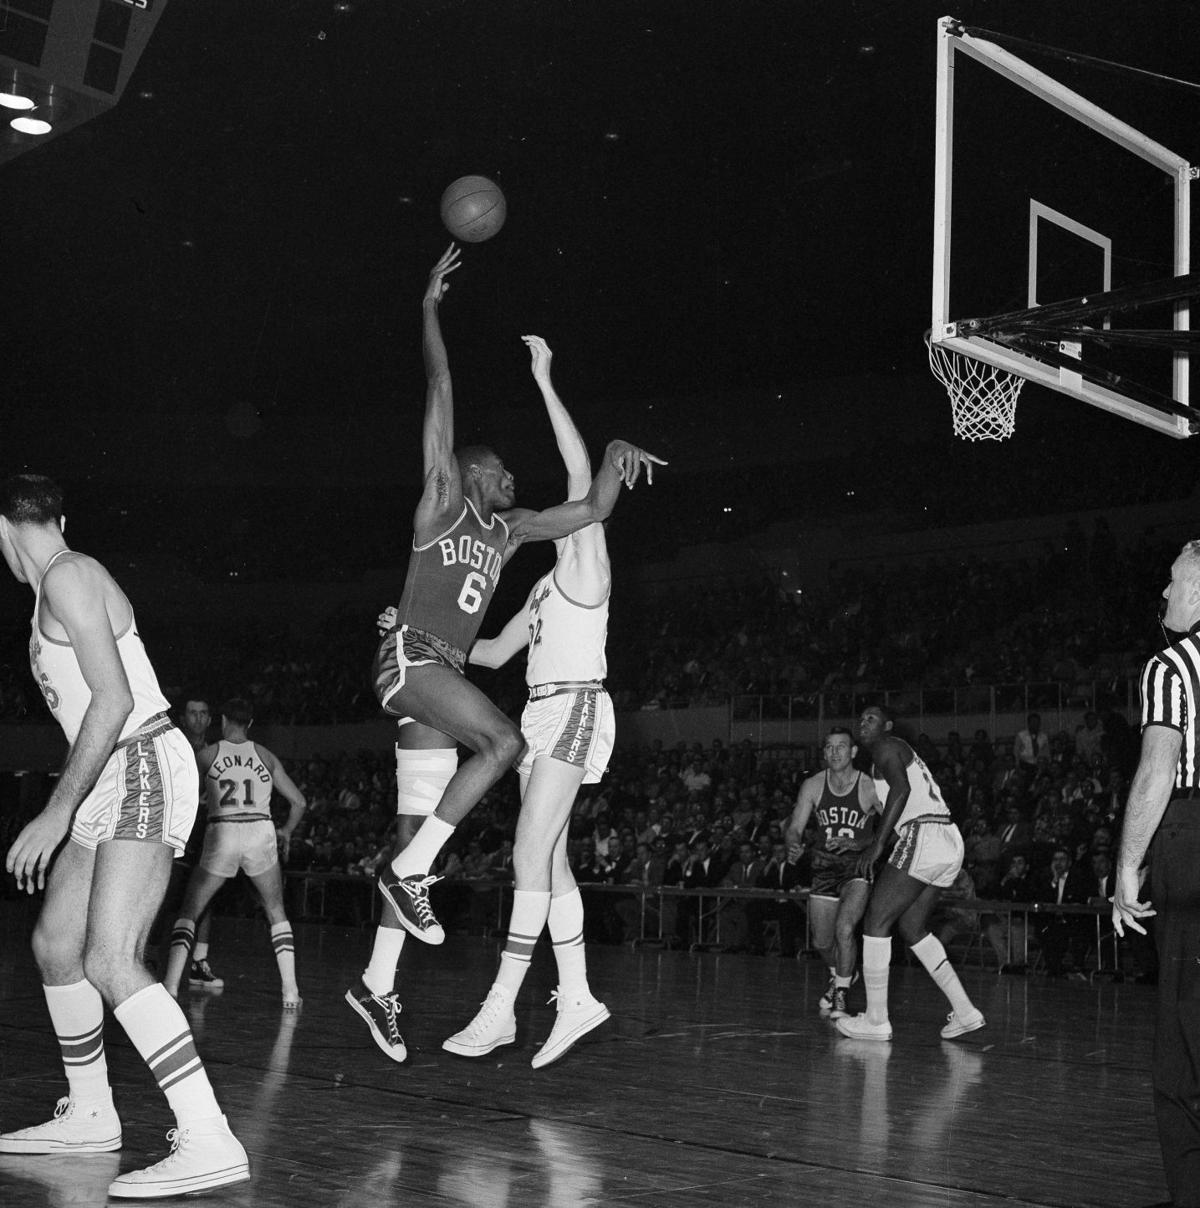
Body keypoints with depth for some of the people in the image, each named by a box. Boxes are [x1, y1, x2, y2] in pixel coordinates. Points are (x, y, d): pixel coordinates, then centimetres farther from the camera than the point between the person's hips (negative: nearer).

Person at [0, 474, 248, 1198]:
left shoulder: (67, 576, -11)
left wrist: (58, 813, -23)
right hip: (114, 781, 11)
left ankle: (210, 1143, -26)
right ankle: (90, 1118, 28)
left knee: (111, 962, -22)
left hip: (144, 768, -11)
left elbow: (113, 700, -21)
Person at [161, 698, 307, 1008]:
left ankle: (171, 985, 0)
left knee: (189, 911, 13)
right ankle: (290, 991, 10)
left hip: (222, 835, -1)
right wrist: (287, 831, 32)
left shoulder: (207, 755, 8)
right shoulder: (266, 756, 12)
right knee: (276, 913, 18)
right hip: (262, 833, 1)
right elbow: (298, 802, 14)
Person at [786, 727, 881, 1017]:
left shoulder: (870, 787, -16)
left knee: (845, 928, -24)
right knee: (822, 942, 10)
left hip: (858, 866, -4)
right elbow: (796, 827, -6)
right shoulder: (812, 786, -6)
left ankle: (840, 994, -4)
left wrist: (857, 844, -27)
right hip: (824, 866, 4)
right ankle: (840, 975, 43)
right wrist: (794, 846, -29)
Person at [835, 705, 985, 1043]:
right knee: (912, 927, 18)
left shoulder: (886, 747, 0)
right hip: (950, 842, 10)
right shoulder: (902, 752, 30)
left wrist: (877, 845, -20)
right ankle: (965, 1011, 14)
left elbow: (901, 789, -17)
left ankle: (876, 1020, -2)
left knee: (877, 921, -3)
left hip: (923, 835, -10)